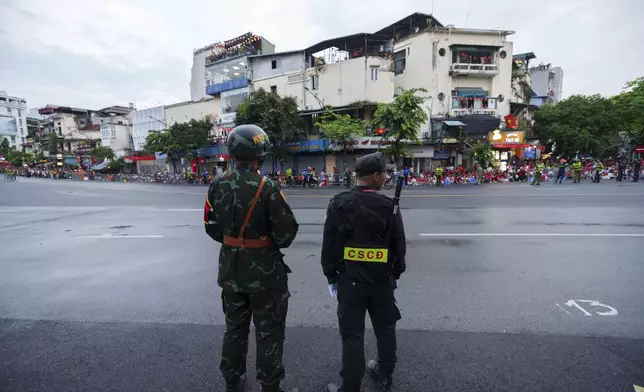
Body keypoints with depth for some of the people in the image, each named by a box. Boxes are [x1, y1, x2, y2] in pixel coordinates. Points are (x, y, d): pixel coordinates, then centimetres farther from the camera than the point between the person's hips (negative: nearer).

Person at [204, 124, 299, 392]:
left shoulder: (218, 186, -4)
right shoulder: (268, 187, -21)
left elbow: (212, 227, 4)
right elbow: (287, 231, -18)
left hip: (231, 270, 6)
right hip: (264, 272, -5)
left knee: (234, 329, 23)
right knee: (269, 333, 13)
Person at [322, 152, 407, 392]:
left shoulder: (340, 204, -10)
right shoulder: (389, 206, -8)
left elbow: (329, 244, -6)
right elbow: (399, 245, -1)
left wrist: (331, 276, 5)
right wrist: (396, 273, 14)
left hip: (349, 279, -2)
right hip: (382, 279, 2)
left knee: (353, 335, 9)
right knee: (385, 329, 23)